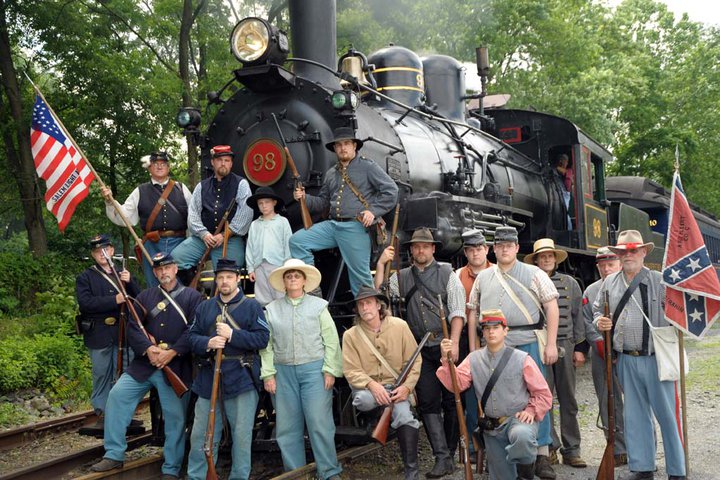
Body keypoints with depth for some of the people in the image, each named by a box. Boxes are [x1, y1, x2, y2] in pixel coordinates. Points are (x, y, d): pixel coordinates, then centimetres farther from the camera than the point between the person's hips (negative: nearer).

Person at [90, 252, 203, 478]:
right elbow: (133, 327, 2)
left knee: (176, 417, 1)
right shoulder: (145, 296, 10)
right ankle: (114, 455, 7)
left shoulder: (192, 297, 0)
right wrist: (147, 348, -15)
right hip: (144, 364, 3)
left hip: (176, 367, -3)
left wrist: (172, 352, -18)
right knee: (117, 395, -6)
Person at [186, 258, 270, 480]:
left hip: (241, 378, -3)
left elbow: (262, 338, -8)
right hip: (209, 377, 3)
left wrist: (232, 335, -16)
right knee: (201, 434, 8)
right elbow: (192, 337, 7)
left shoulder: (251, 306, 1)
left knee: (242, 435, 3)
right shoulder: (204, 307, 12)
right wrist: (207, 343, -13)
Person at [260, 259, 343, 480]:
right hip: (284, 372, 2)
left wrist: (330, 370, -6)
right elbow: (266, 344, 8)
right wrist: (268, 373, 0)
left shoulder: (318, 305, 6)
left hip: (314, 369, -2)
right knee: (288, 425, 5)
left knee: (319, 422, -6)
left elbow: (331, 340, 1)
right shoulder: (272, 309, 10)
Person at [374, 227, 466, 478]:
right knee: (428, 402, -2)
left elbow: (457, 311, -3)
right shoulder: (402, 276, 11)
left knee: (451, 399, 4)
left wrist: (454, 343, -12)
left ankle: (450, 452, 17)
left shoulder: (447, 274, 3)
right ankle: (442, 458, -1)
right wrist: (381, 264, -8)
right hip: (421, 349, 2)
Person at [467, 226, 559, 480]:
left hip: (529, 344, -3)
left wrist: (551, 344, -9)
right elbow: (473, 311, 17)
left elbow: (551, 308, -2)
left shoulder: (534, 274, 3)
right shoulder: (483, 278, 13)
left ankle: (542, 454, 4)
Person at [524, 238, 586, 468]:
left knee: (568, 400, 6)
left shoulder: (570, 283, 10)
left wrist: (580, 348, 6)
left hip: (565, 345, 2)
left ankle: (571, 450, 12)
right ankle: (550, 446, 11)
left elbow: (578, 317, 11)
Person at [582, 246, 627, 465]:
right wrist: (599, 341, -6)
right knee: (608, 402, 4)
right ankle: (619, 450, 12)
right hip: (600, 352, 3)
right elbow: (586, 321, 8)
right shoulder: (590, 291, 13)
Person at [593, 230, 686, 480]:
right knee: (635, 414, 12)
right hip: (627, 359, 4)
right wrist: (599, 321, 1)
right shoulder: (609, 283, 10)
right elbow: (597, 309, 21)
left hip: (657, 358, -4)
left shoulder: (659, 281, -3)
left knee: (667, 413, 1)